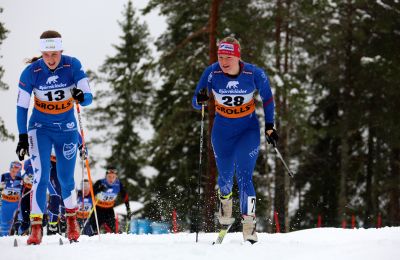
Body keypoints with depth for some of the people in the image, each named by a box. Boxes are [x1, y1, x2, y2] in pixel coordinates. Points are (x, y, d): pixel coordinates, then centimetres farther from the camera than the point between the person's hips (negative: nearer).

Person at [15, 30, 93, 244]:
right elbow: (22, 106, -9)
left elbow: (88, 98, -16)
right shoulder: (31, 72, -16)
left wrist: (81, 96, -40)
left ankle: (71, 218, 31)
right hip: (40, 128, -1)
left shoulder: (73, 66, -15)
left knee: (66, 178, 5)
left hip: (67, 128, 1)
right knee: (41, 176, -15)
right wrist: (22, 136, -13)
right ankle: (36, 226, -11)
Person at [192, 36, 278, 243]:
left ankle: (248, 225, -14)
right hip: (222, 131, 2)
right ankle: (225, 200, 48)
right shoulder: (212, 73, -15)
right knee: (225, 177, 13)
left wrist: (269, 126, -3)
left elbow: (267, 98, 1)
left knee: (244, 176, -15)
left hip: (248, 130, -2)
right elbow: (195, 103, -9)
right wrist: (200, 100, -32)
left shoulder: (254, 74, -17)